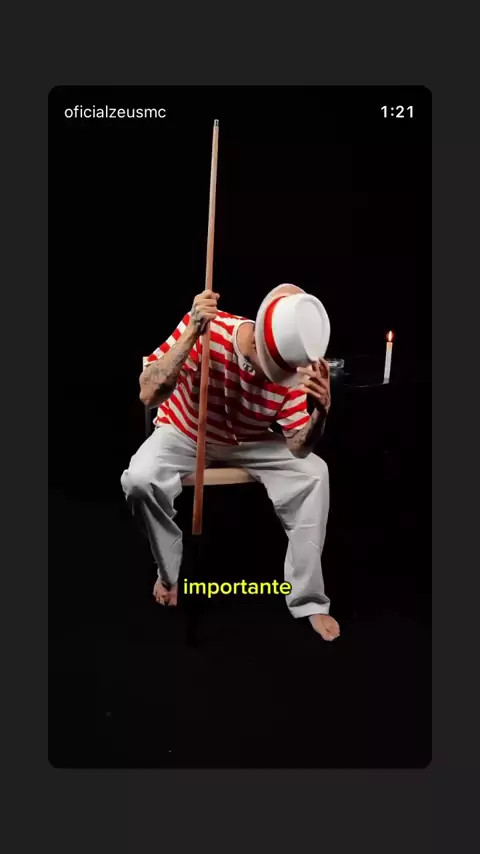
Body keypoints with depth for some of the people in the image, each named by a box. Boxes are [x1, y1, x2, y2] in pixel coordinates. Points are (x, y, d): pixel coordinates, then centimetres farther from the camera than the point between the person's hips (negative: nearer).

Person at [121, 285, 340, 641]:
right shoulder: (207, 329, -30)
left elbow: (298, 448, -20)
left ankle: (308, 600, -5)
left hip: (247, 442, 2)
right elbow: (149, 395, -37)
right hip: (184, 434, -2)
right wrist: (191, 334, -46)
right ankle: (169, 573, 0)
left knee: (314, 473, -19)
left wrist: (320, 412, -42)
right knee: (139, 479, -31)